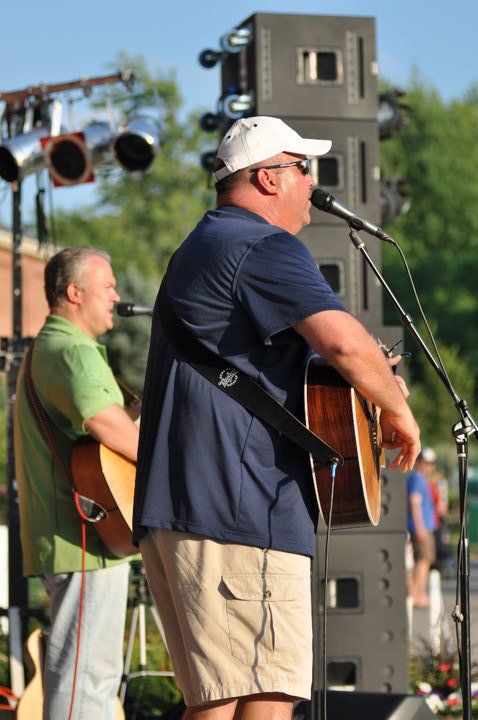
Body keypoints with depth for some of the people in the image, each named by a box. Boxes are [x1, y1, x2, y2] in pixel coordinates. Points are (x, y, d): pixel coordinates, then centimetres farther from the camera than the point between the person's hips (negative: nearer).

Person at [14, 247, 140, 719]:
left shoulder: (44, 349, 23)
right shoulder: (75, 352, -14)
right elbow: (101, 417, -32)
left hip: (60, 538, 11)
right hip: (88, 538, -11)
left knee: (97, 668, 15)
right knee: (86, 668, -11)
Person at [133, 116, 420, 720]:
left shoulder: (200, 247, 26)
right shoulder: (264, 246, -7)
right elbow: (343, 340, -22)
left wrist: (364, 375, 31)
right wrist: (397, 409, -4)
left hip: (174, 512, 11)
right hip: (242, 511, -10)